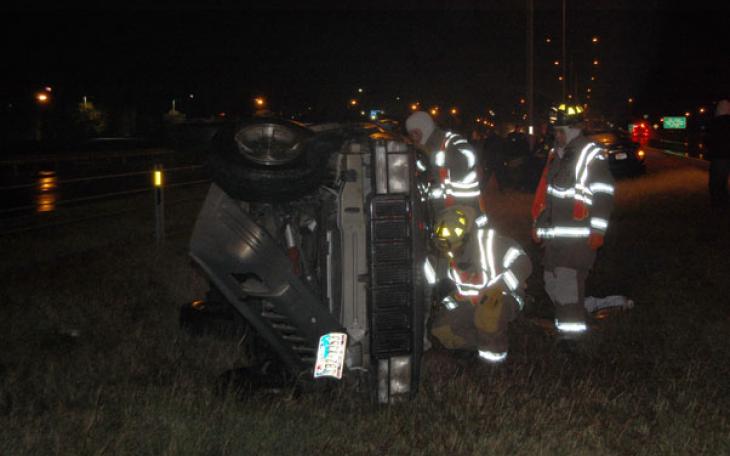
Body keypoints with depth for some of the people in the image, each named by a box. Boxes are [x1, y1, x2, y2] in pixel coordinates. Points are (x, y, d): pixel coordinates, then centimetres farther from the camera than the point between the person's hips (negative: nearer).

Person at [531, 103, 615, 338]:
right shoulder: (555, 154, 20)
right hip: (555, 233, 8)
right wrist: (538, 222, 21)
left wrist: (597, 230, -15)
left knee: (569, 282, -13)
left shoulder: (593, 155, -5)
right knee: (552, 282, 10)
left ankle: (574, 331, -7)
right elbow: (544, 191, 23)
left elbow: (603, 195, -11)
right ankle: (561, 326, 20)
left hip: (578, 234, -8)